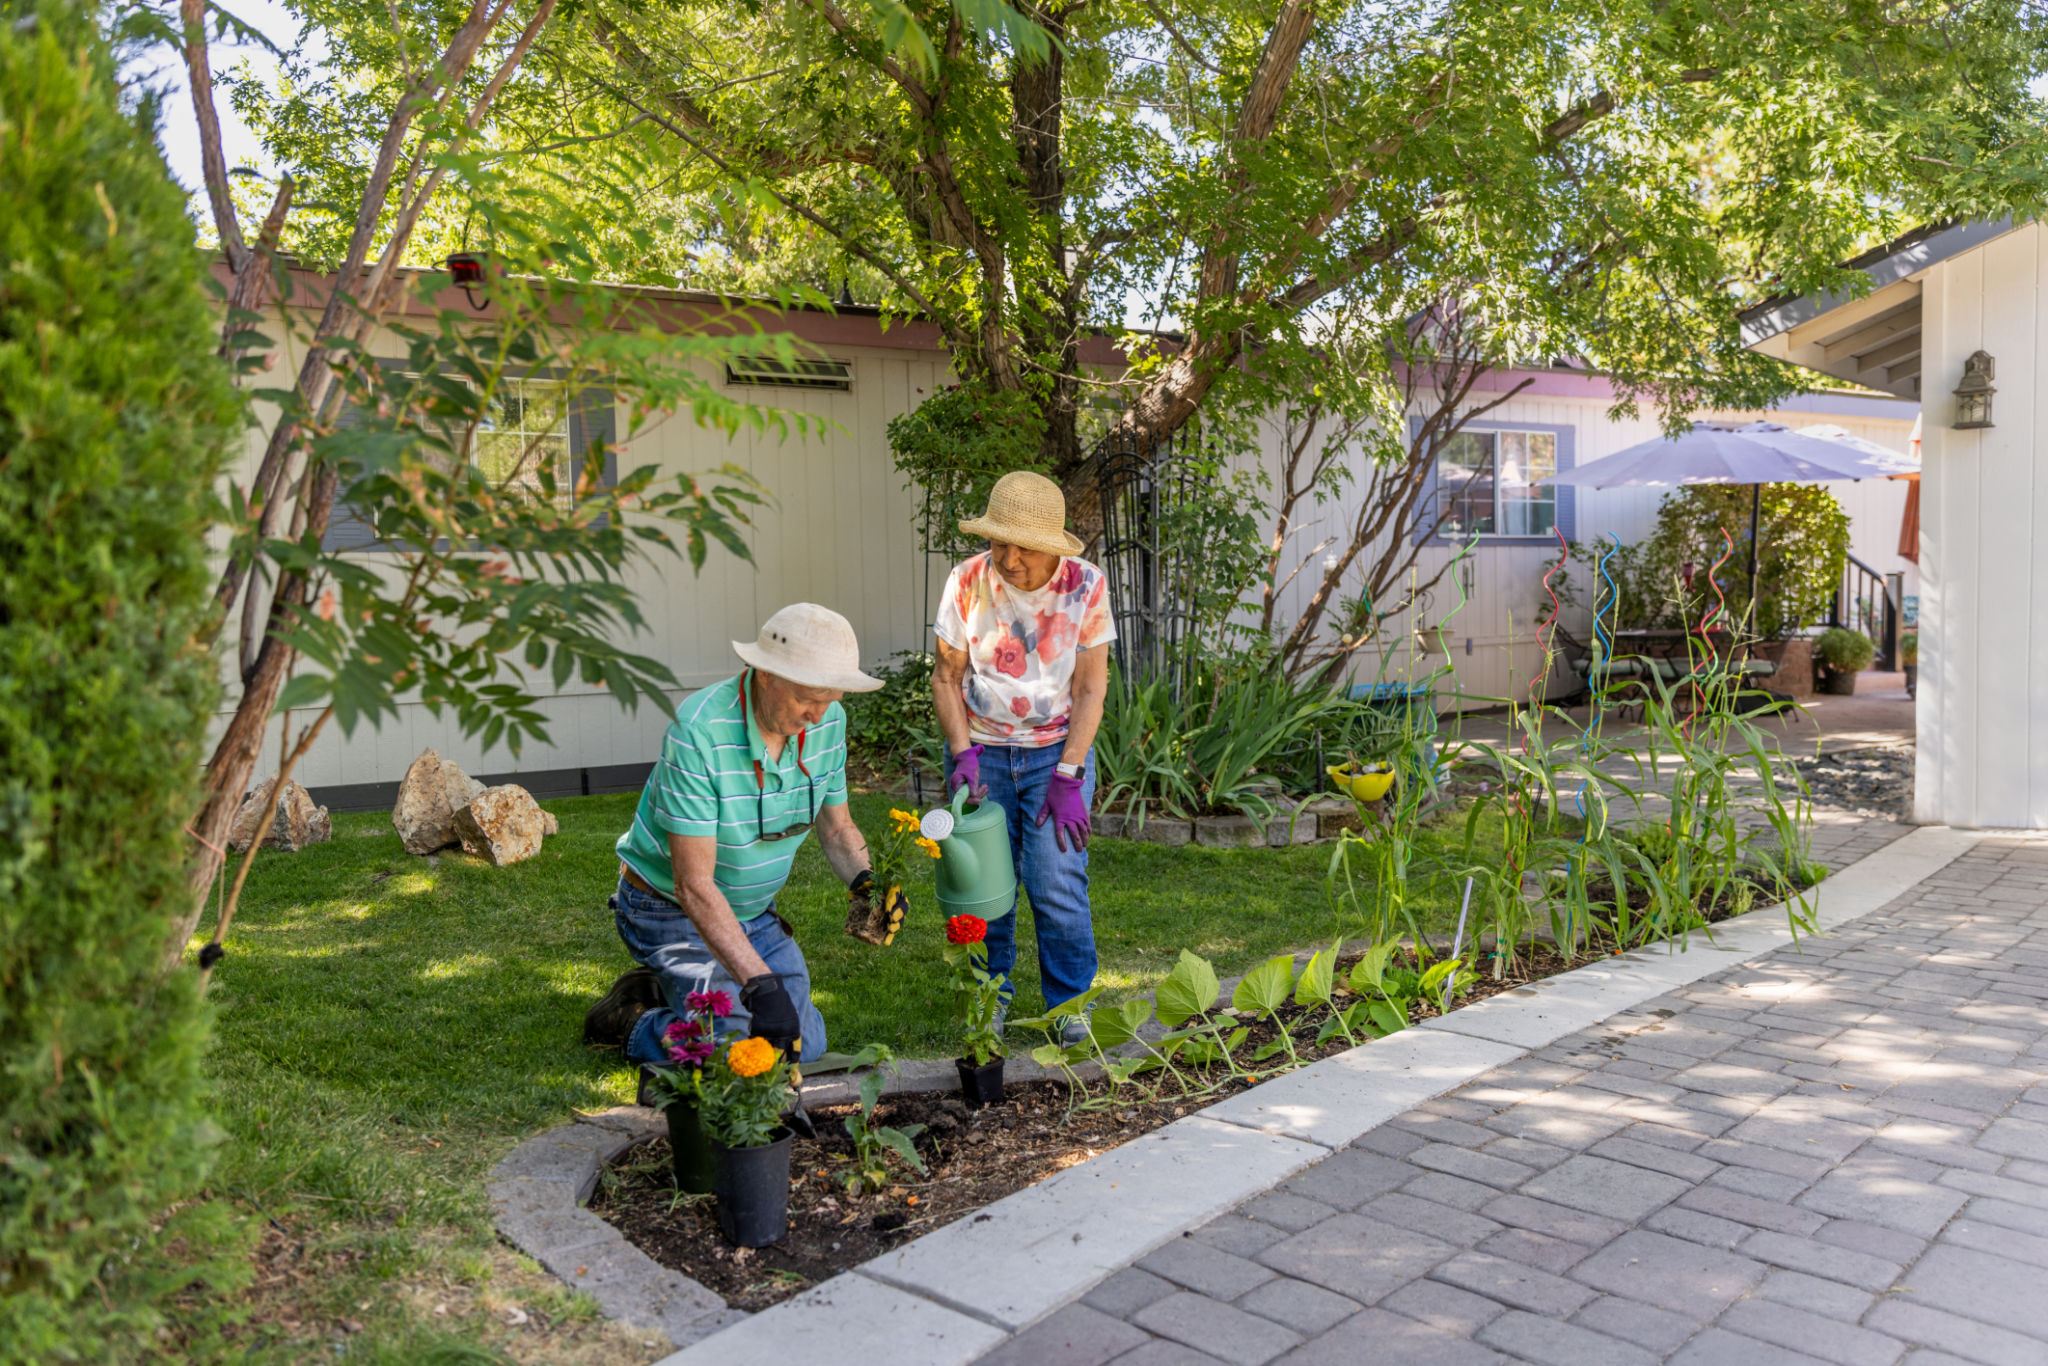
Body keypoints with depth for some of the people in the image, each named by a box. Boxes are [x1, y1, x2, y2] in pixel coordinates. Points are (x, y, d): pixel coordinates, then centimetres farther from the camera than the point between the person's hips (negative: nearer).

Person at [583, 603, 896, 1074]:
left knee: (806, 1044, 0)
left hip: (753, 910, 7)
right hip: (672, 910, -6)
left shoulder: (827, 721, -11)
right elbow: (694, 884, -32)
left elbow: (837, 827, 4)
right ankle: (633, 1018, 9)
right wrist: (759, 983, -40)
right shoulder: (699, 731, -32)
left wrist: (863, 880, -19)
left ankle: (673, 989, 22)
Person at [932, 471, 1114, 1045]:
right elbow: (946, 676, -1)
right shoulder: (967, 582, -10)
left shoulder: (1085, 585, -11)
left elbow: (1090, 687, -8)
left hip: (1058, 748, -1)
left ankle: (1069, 1002, 10)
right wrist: (962, 753, -13)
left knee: (1057, 880, -9)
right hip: (981, 748, 1)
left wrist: (1068, 776, -14)